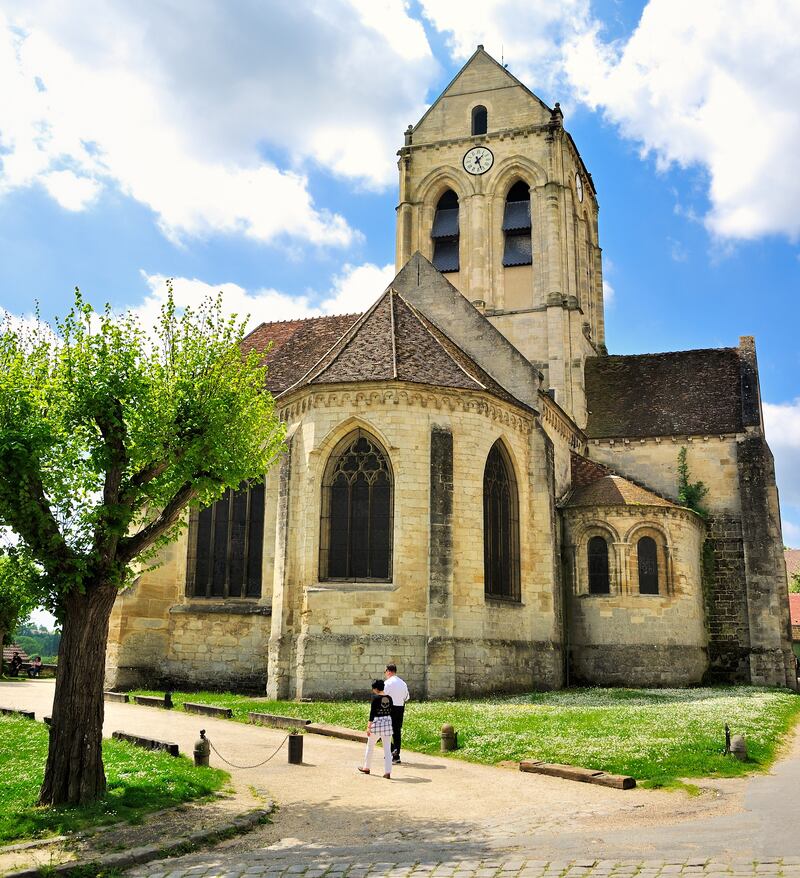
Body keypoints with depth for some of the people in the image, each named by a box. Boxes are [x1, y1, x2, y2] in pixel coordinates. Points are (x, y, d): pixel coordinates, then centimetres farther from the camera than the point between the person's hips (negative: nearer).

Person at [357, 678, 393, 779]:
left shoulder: (375, 698, -12)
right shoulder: (389, 698, 3)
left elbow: (372, 713, -16)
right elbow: (391, 712, 11)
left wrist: (369, 726, -15)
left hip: (376, 722, -4)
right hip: (388, 722, 4)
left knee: (370, 746, 16)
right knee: (387, 748, 5)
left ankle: (366, 768, 30)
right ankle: (387, 772, -2)